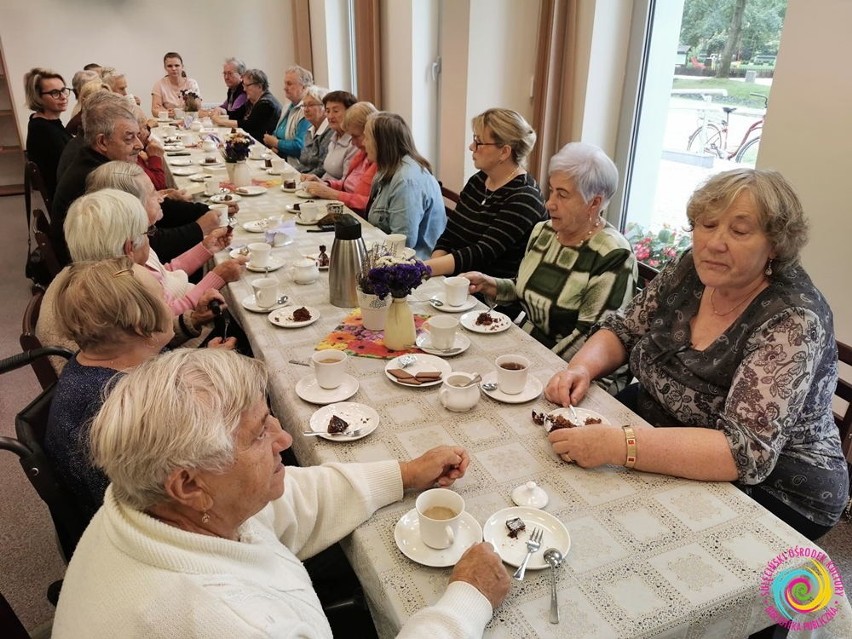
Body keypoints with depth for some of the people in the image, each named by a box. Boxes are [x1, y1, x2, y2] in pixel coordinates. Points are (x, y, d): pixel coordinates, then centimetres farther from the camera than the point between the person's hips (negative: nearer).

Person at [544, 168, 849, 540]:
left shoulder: (793, 320, -25)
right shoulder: (690, 272, -7)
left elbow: (747, 452, -33)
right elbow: (622, 331, 4)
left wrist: (617, 446, -43)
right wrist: (581, 367, -18)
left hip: (772, 489, -6)